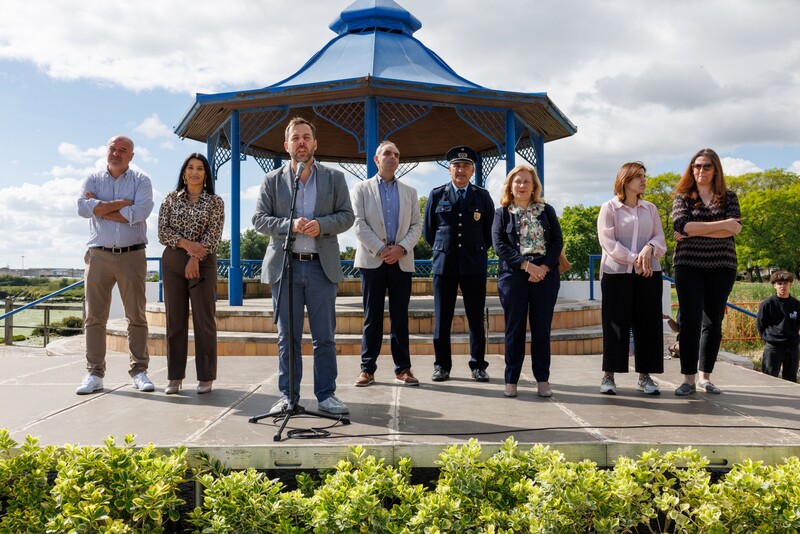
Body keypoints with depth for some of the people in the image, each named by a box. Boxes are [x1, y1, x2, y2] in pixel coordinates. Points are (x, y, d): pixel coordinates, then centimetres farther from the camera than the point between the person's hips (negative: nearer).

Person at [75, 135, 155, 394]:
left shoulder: (141, 181, 5)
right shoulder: (93, 179, 11)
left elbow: (140, 212, -14)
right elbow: (83, 207, -8)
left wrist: (101, 208, -8)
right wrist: (122, 203, -11)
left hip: (132, 255, -1)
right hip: (98, 255, 2)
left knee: (137, 316, 1)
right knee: (95, 316, 1)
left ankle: (139, 370, 8)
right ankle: (94, 373, 7)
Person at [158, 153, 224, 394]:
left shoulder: (215, 202, 4)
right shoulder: (171, 198, 9)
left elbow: (213, 235, -6)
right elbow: (162, 231, 1)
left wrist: (195, 258, -16)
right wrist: (187, 244, -14)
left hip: (203, 263, -2)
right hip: (172, 262, 2)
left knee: (204, 320, -1)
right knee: (175, 320, 4)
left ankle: (206, 377, 7)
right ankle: (175, 377, 11)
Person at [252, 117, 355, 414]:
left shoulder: (334, 178, 9)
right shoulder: (272, 180, 9)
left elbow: (347, 216, 5)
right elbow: (259, 220, 3)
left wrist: (320, 225, -14)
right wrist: (290, 225, -14)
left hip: (322, 266, 0)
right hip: (284, 266, 0)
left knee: (324, 337, 3)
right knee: (287, 337, 6)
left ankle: (326, 395, 13)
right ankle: (288, 396, 15)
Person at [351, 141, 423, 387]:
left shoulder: (409, 192, 16)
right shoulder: (362, 189, 8)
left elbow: (417, 225, 8)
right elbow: (359, 223, -2)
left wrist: (401, 248, -8)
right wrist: (380, 250, -11)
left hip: (402, 261, 2)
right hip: (372, 260, -2)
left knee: (400, 317, 4)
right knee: (372, 317, 1)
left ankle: (403, 369, 8)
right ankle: (367, 369, 6)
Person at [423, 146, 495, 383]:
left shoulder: (482, 196, 7)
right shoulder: (437, 195, 7)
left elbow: (490, 231, 15)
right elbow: (428, 230, 14)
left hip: (474, 265, 0)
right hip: (444, 265, 0)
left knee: (476, 318, 3)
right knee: (442, 318, 2)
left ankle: (478, 365, 12)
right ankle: (442, 365, 12)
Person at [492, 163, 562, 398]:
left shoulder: (546, 210, 11)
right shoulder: (502, 213, 7)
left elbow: (557, 241, 4)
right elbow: (499, 245, -4)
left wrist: (543, 268, -11)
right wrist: (526, 265, -14)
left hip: (545, 275, 1)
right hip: (513, 276, -1)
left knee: (542, 328, 4)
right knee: (515, 328, 3)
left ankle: (543, 379, 11)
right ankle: (511, 380, 10)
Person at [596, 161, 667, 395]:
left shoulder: (650, 209, 15)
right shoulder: (609, 208, 2)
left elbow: (660, 238, 9)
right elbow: (608, 242, -8)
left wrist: (649, 248, -13)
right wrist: (634, 259, -16)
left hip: (649, 273, 4)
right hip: (617, 272, -4)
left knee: (647, 322, 3)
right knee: (616, 323, -2)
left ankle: (645, 376, 11)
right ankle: (609, 375, 5)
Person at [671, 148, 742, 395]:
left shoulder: (728, 197, 8)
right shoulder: (683, 197, 6)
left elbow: (733, 229, -8)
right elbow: (682, 225, -14)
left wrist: (695, 231, -15)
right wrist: (721, 224, -15)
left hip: (721, 266, 2)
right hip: (688, 266, -1)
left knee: (713, 322, 5)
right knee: (690, 321, -6)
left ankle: (705, 377, 15)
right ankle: (688, 379, -2)